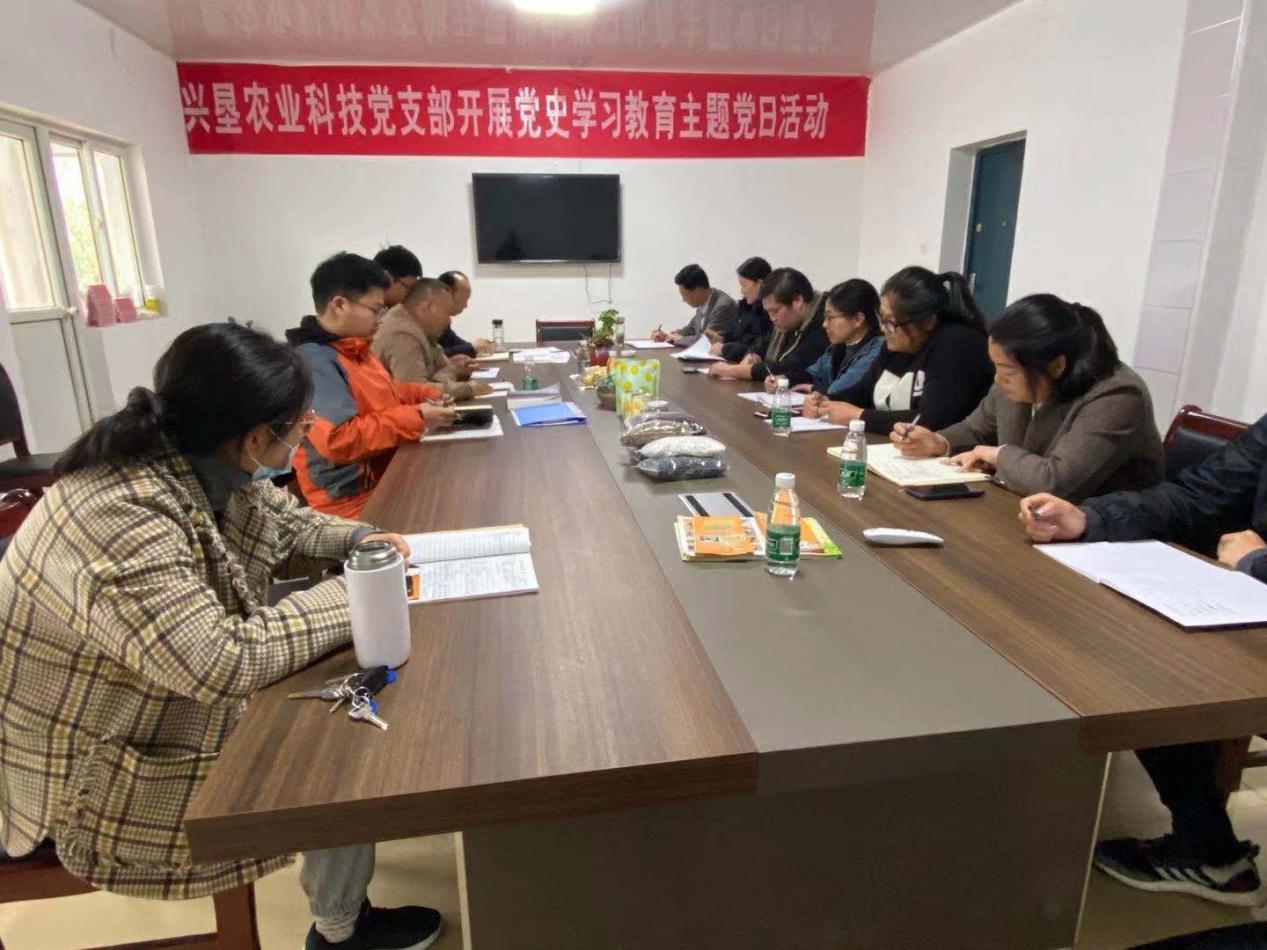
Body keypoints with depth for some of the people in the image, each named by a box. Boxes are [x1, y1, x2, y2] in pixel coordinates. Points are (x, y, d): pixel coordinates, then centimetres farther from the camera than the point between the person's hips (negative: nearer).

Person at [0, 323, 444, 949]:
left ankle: (333, 876, 29)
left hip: (175, 702, 8)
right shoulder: (121, 517, -36)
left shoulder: (206, 466, -9)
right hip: (104, 773, -8)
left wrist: (358, 540, -6)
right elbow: (220, 662, -39)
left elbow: (281, 520, 11)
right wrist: (352, 595, -28)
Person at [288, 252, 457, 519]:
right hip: (357, 502, -9)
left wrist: (426, 394, 10)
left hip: (389, 479, 10)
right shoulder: (313, 360, -19)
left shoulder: (352, 349, 11)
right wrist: (416, 418, -23)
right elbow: (338, 439, -29)